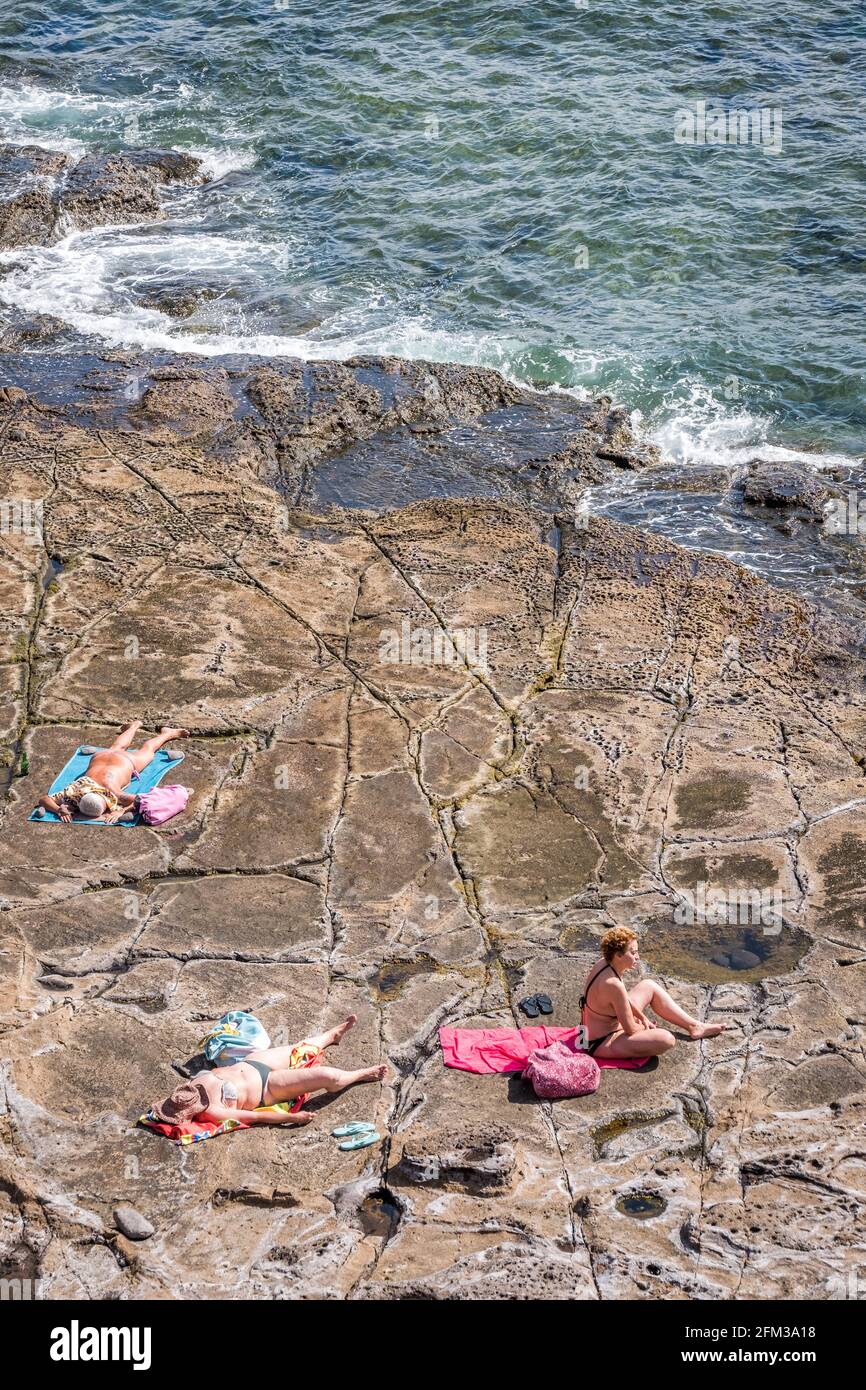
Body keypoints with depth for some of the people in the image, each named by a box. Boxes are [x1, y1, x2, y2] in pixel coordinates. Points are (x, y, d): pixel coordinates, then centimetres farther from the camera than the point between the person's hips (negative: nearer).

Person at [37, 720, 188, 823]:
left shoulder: (112, 793, -47)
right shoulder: (74, 791, -41)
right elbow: (43, 799, -38)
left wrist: (121, 811, -58)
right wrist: (60, 810, -54)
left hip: (127, 762, -3)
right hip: (99, 757, 3)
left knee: (147, 749, 30)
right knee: (117, 748, 38)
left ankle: (167, 733, 58)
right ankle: (135, 725, 66)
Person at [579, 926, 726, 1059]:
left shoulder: (603, 964, -6)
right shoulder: (613, 985, -33)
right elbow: (631, 1030, -23)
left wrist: (643, 1018, 15)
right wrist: (644, 1028, -2)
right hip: (602, 1043, -10)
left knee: (649, 986, 17)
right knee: (666, 1039, -27)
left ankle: (694, 1026, 23)